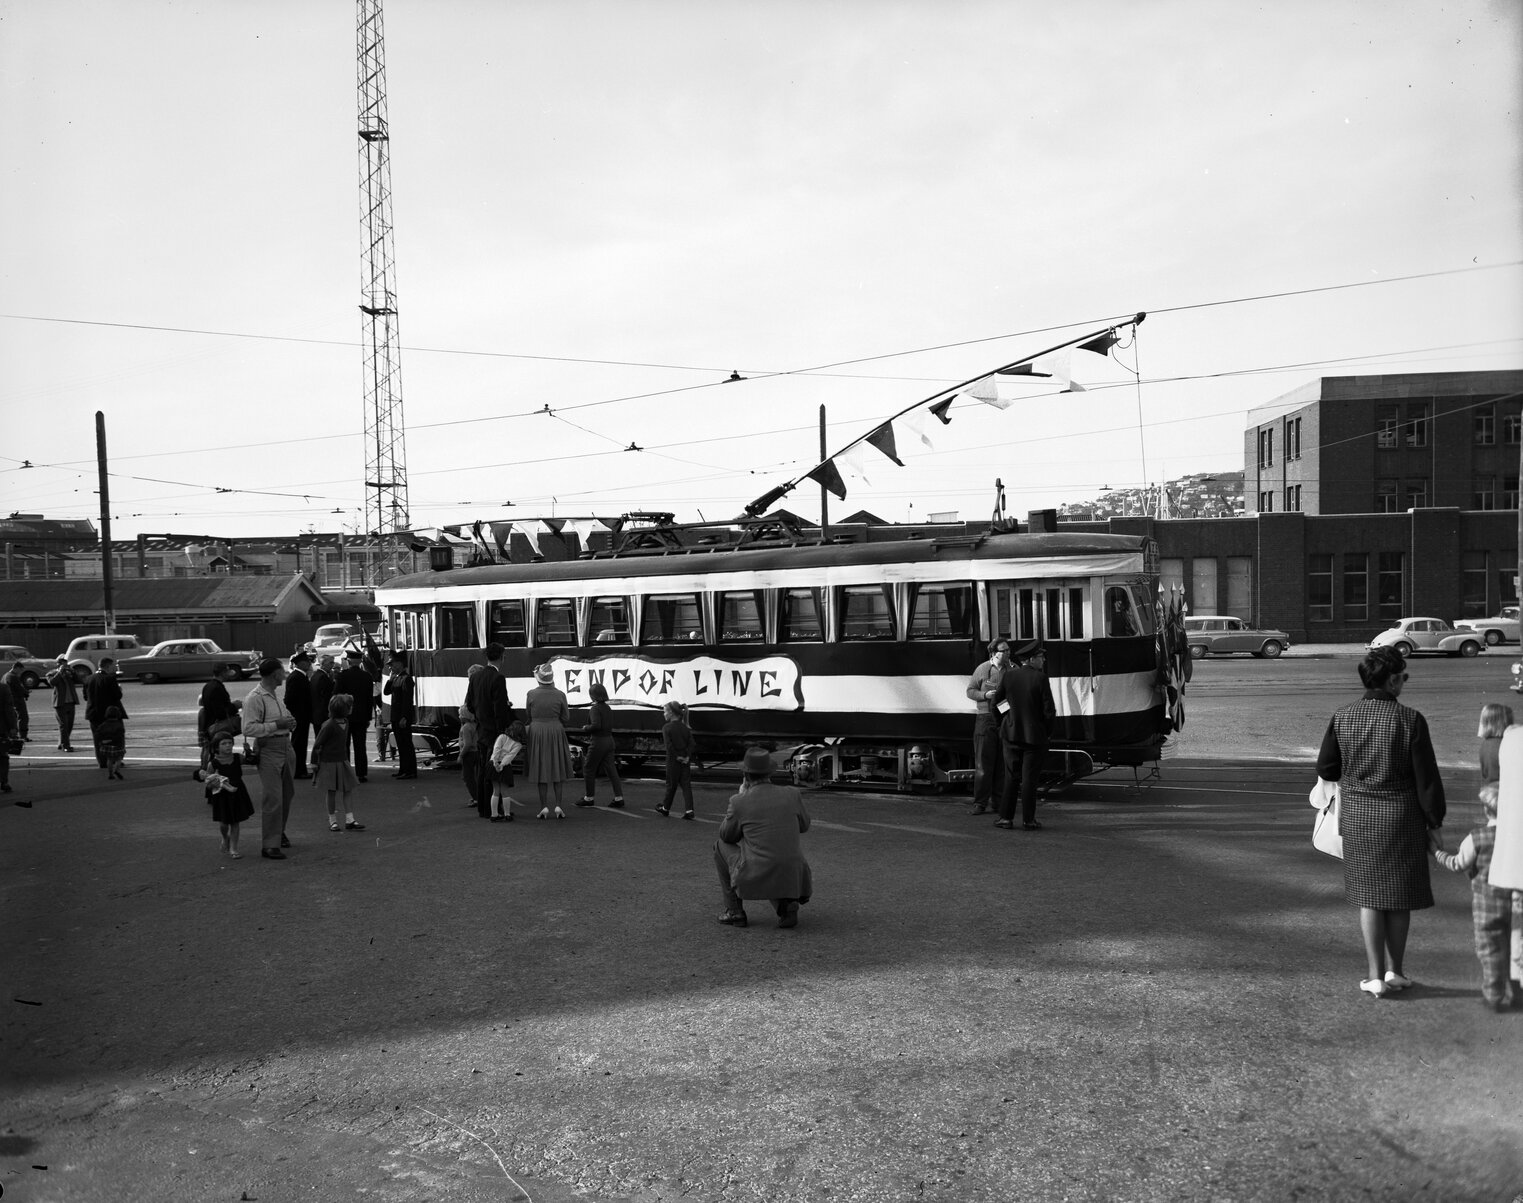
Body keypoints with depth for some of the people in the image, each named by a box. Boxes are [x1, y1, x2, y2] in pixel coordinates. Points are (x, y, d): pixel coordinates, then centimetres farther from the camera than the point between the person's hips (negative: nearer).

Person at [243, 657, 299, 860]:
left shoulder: (275, 695, 14)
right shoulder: (255, 698, -14)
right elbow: (248, 729, -21)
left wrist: (289, 723, 9)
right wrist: (277, 725, -23)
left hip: (286, 747, 9)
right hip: (268, 750, -9)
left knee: (287, 793, 19)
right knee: (273, 798, -10)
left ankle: (279, 832, 38)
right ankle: (269, 845, -3)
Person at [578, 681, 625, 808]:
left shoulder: (595, 708, -14)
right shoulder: (608, 708, 10)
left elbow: (596, 725, -27)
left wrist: (587, 728, -7)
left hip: (598, 742, -7)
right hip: (609, 740, 7)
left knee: (588, 769, 8)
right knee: (611, 770, 7)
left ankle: (589, 798, 14)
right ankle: (619, 797, 3)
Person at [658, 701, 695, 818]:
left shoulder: (666, 727, -9)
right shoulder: (685, 727, 6)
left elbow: (668, 745, -17)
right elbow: (691, 743, -3)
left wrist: (677, 757, -11)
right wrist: (687, 756, -7)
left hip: (673, 760, -4)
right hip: (685, 760, 4)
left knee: (671, 784, 8)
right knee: (686, 784, 3)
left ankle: (665, 808, 23)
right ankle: (689, 810, -5)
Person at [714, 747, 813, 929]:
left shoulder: (740, 802, -7)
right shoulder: (792, 794, 2)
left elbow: (727, 836, 12)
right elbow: (803, 825, 20)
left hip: (754, 879, -3)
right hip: (791, 881, 3)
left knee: (721, 845, 24)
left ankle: (735, 911, 22)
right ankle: (785, 904, 8)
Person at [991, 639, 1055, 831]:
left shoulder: (1007, 675, -3)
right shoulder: (1040, 678, -12)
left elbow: (996, 702, 4)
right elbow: (1049, 710, -11)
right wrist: (1048, 732, 4)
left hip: (1011, 733, 3)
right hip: (1035, 734, -3)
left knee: (1011, 777, 11)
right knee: (1029, 778, 4)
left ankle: (1006, 817, 11)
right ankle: (1028, 820, 7)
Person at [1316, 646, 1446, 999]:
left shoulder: (1343, 717, -4)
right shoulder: (1410, 719, -14)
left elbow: (1325, 768, 2)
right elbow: (1426, 777, -10)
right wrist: (1435, 823, 1)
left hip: (1357, 814, 3)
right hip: (1401, 813, -2)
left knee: (1368, 896, 10)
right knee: (1400, 896, 13)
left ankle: (1376, 976, 11)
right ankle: (1394, 970, 24)